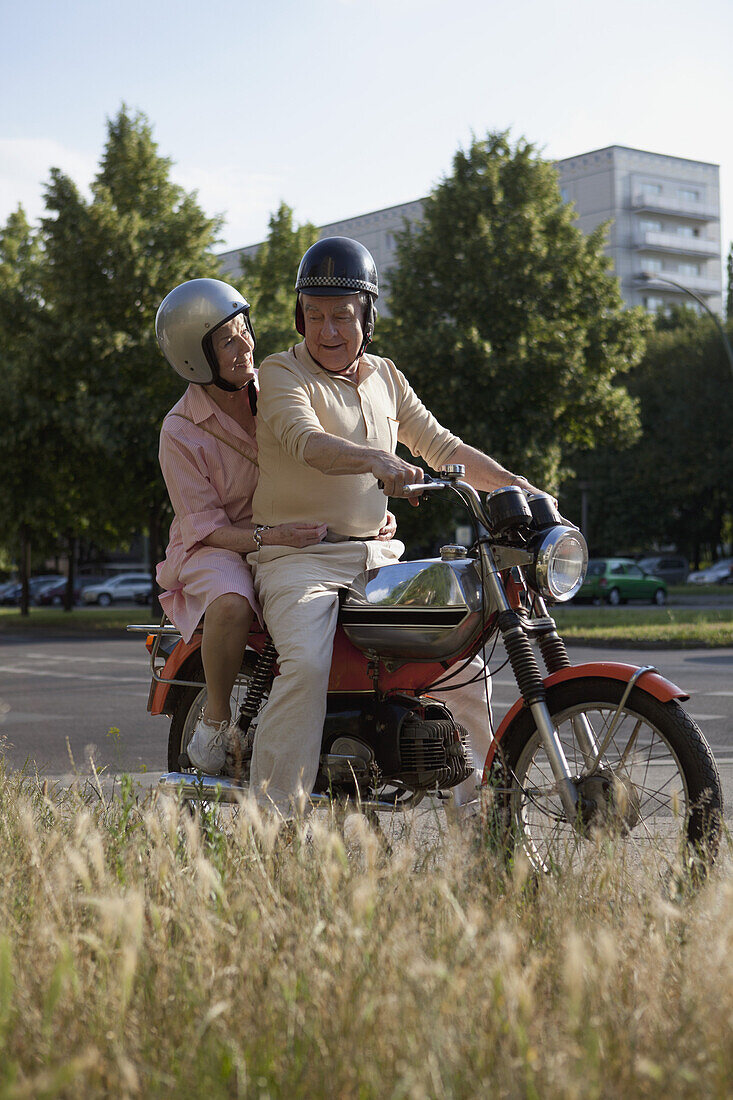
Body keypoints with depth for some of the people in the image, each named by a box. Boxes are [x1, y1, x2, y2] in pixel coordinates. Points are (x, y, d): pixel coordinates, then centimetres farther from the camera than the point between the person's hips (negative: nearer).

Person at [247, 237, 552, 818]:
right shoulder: (282, 373, -4)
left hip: (377, 555, 6)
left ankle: (482, 798, 16)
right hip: (298, 557, -6)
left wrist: (513, 483, 5)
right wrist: (374, 459, -42)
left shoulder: (386, 378, 16)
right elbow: (308, 442, -24)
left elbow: (441, 445, 17)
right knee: (308, 666, -30)